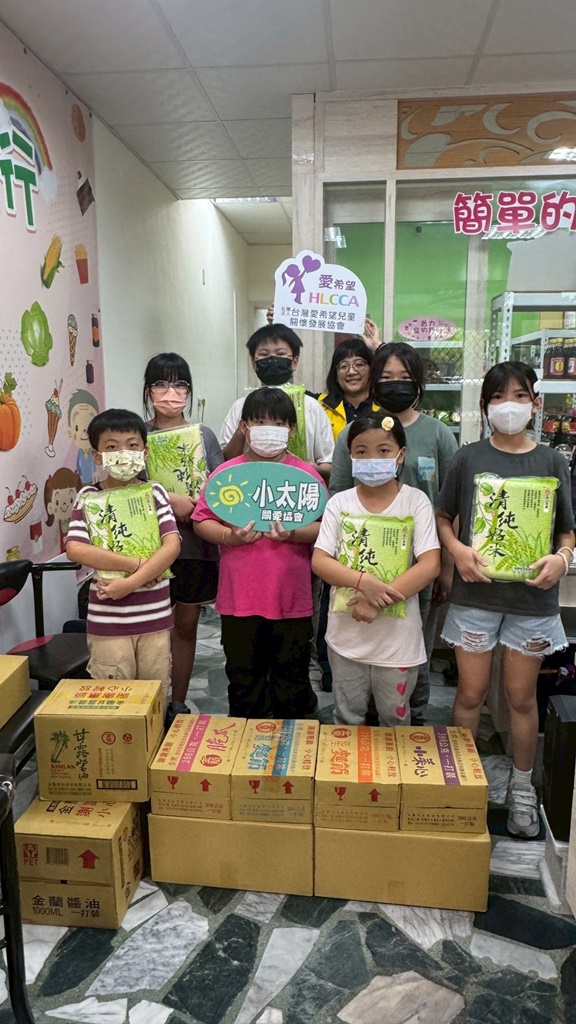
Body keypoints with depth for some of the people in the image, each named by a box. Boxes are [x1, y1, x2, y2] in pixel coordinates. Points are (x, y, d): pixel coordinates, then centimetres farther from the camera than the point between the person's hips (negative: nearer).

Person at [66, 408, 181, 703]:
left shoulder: (155, 493, 1)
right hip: (107, 619, -1)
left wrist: (129, 583, -18)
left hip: (154, 615, 1)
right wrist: (137, 564, -18)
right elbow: (75, 549, -14)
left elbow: (172, 546, -9)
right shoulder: (88, 498, -1)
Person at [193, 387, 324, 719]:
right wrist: (229, 536, -14)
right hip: (240, 597, 1)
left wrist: (293, 533, -20)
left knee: (292, 678, 13)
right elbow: (201, 521, 4)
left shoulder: (307, 475, 0)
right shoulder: (226, 473, 1)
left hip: (292, 597, 0)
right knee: (243, 677, 15)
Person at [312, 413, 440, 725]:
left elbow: (430, 564, -14)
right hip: (347, 633, 2)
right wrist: (364, 581, -23)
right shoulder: (340, 503, -2)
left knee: (394, 719, 19)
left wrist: (377, 601, -22)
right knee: (347, 720, 20)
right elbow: (319, 561, -6)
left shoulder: (416, 502, -7)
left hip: (398, 635, -1)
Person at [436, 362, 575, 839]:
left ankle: (522, 788, 31)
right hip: (475, 592, 0)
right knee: (470, 693, 9)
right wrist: (458, 549, -11)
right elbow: (443, 517, 6)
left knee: (522, 696, 12)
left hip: (532, 596, 1)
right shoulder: (469, 458, 0)